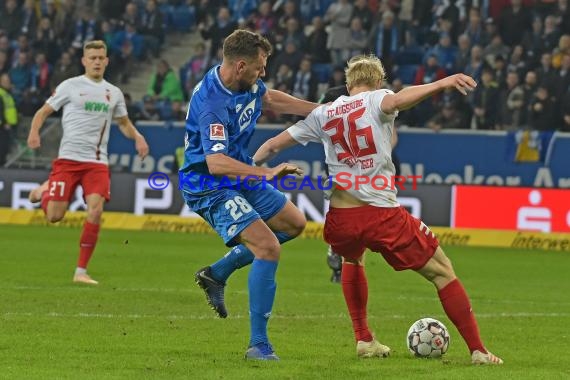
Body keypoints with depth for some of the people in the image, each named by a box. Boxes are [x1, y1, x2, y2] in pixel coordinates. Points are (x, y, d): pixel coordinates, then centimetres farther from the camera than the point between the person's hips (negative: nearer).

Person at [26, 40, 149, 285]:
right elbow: (44, 111, 5)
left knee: (95, 210, -17)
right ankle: (44, 190, 29)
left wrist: (137, 137, 6)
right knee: (54, 216, -9)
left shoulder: (114, 93, 14)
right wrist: (34, 131, -16)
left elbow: (124, 123, 28)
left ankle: (81, 271, -8)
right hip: (68, 158, -3)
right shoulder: (70, 86, 3)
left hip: (97, 162, 3)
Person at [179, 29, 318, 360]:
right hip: (210, 187, -10)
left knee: (295, 223, 21)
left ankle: (217, 274, 21)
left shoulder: (246, 82, -2)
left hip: (240, 178, 10)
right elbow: (216, 162, -39)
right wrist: (266, 173, -46)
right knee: (269, 247, -22)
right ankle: (259, 345, -17)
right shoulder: (213, 104, -30)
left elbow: (269, 98, 21)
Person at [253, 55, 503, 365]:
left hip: (340, 217, 4)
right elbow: (397, 100, -22)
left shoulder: (323, 113, 16)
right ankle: (477, 350, 0)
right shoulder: (376, 99, 5)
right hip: (382, 212, -4)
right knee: (442, 272, 7)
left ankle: (364, 340, 33)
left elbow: (273, 145, 21)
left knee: (351, 258, 39)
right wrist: (441, 83, -32)